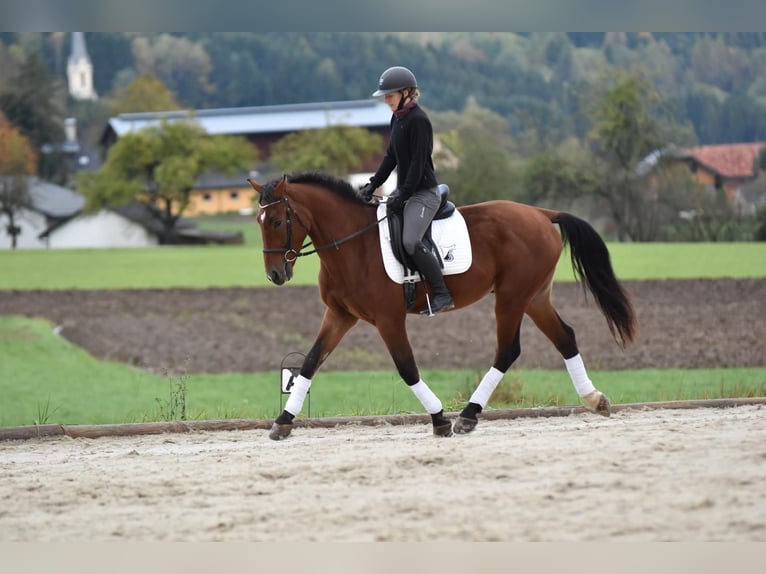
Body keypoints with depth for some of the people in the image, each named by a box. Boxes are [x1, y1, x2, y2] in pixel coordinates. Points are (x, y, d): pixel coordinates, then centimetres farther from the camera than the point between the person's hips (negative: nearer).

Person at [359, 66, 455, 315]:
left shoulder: (418, 120, -16)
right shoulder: (397, 119, 11)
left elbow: (418, 162, -19)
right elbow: (391, 156, 17)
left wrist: (403, 195, -21)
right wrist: (373, 185, 8)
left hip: (423, 192, -10)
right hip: (404, 191, 10)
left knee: (411, 242, -24)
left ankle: (442, 295, -18)